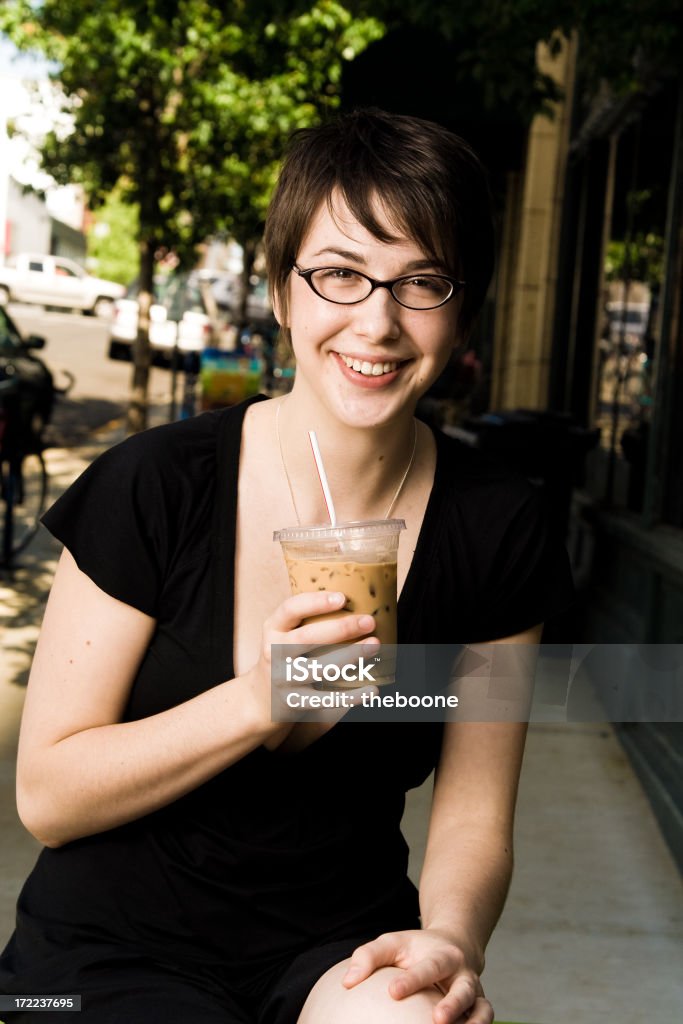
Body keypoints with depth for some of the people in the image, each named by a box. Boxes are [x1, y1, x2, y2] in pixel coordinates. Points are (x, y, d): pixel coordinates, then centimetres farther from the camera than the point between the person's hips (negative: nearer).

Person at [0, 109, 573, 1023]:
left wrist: (450, 936, -21)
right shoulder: (155, 486, -13)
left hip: (337, 946, 2)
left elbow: (472, 816, 1)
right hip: (115, 949, -1)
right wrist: (260, 702, -25)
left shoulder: (497, 529, -6)